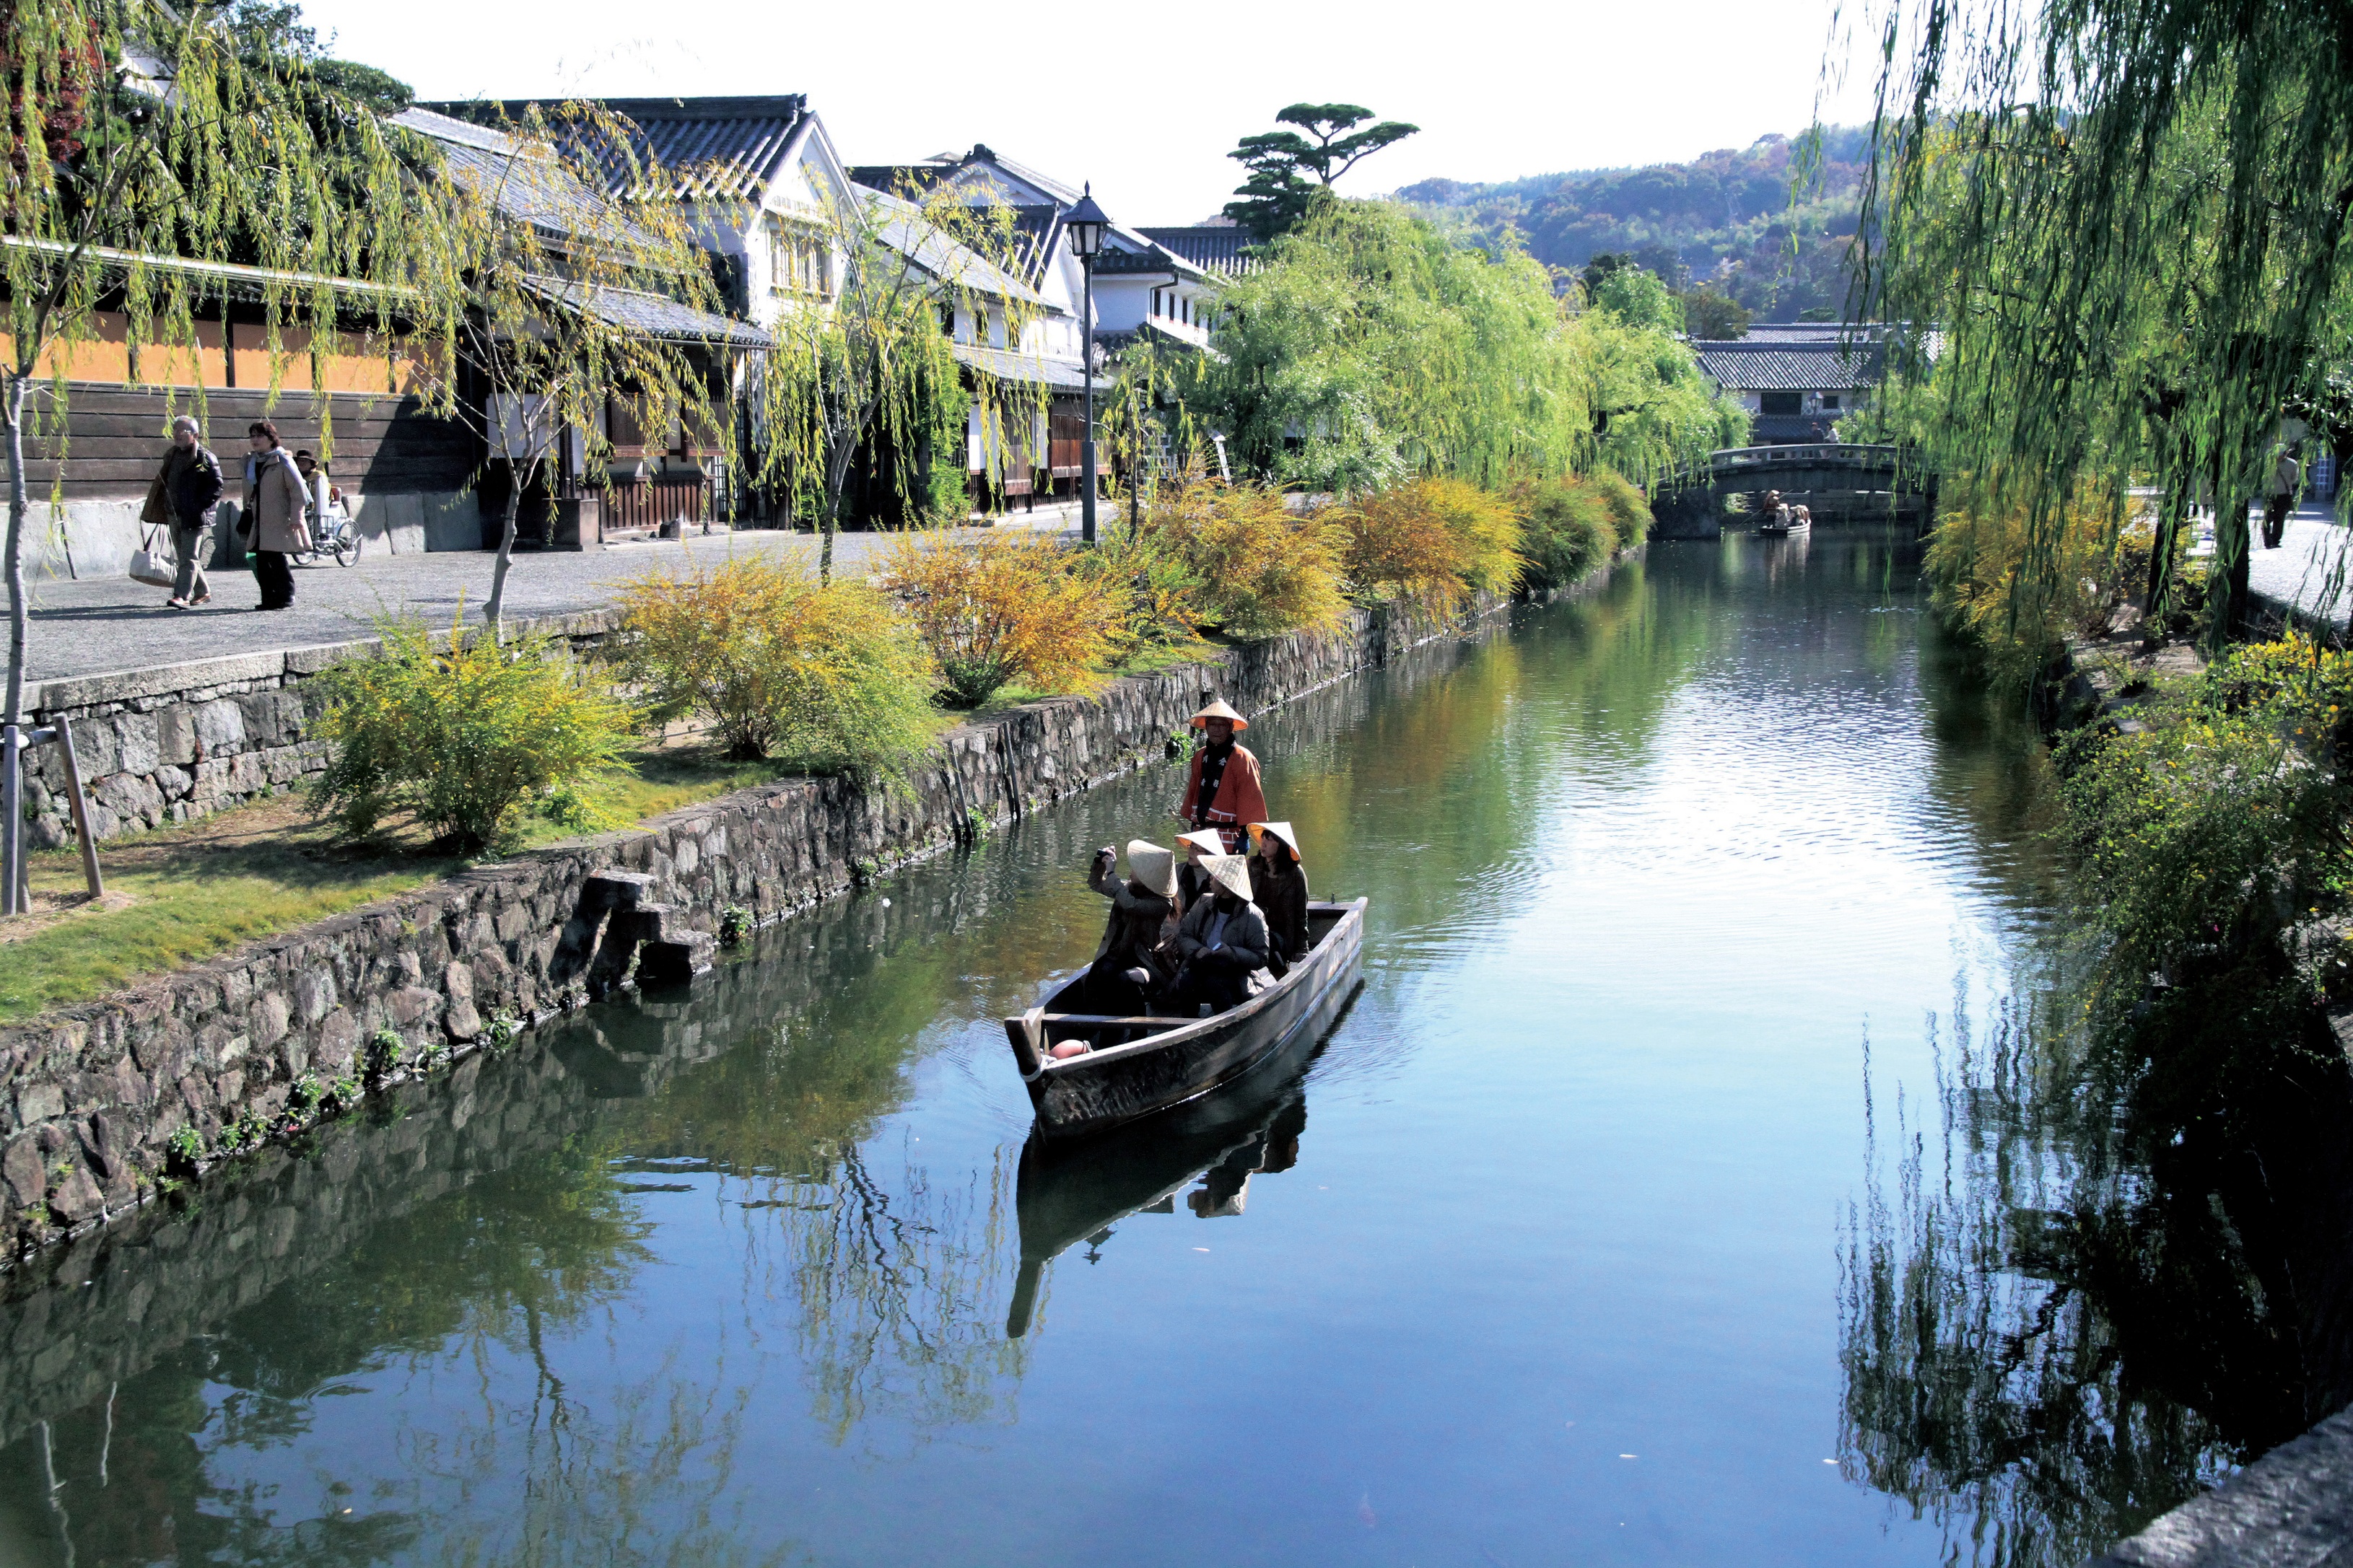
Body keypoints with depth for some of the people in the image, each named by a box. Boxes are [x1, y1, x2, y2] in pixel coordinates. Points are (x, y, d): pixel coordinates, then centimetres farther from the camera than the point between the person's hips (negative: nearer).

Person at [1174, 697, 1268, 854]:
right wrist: (1191, 825, 20)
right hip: (1200, 835, 7)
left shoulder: (1241, 759, -8)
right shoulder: (1200, 757, 13)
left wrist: (1245, 836, -14)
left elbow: (1250, 799, -11)